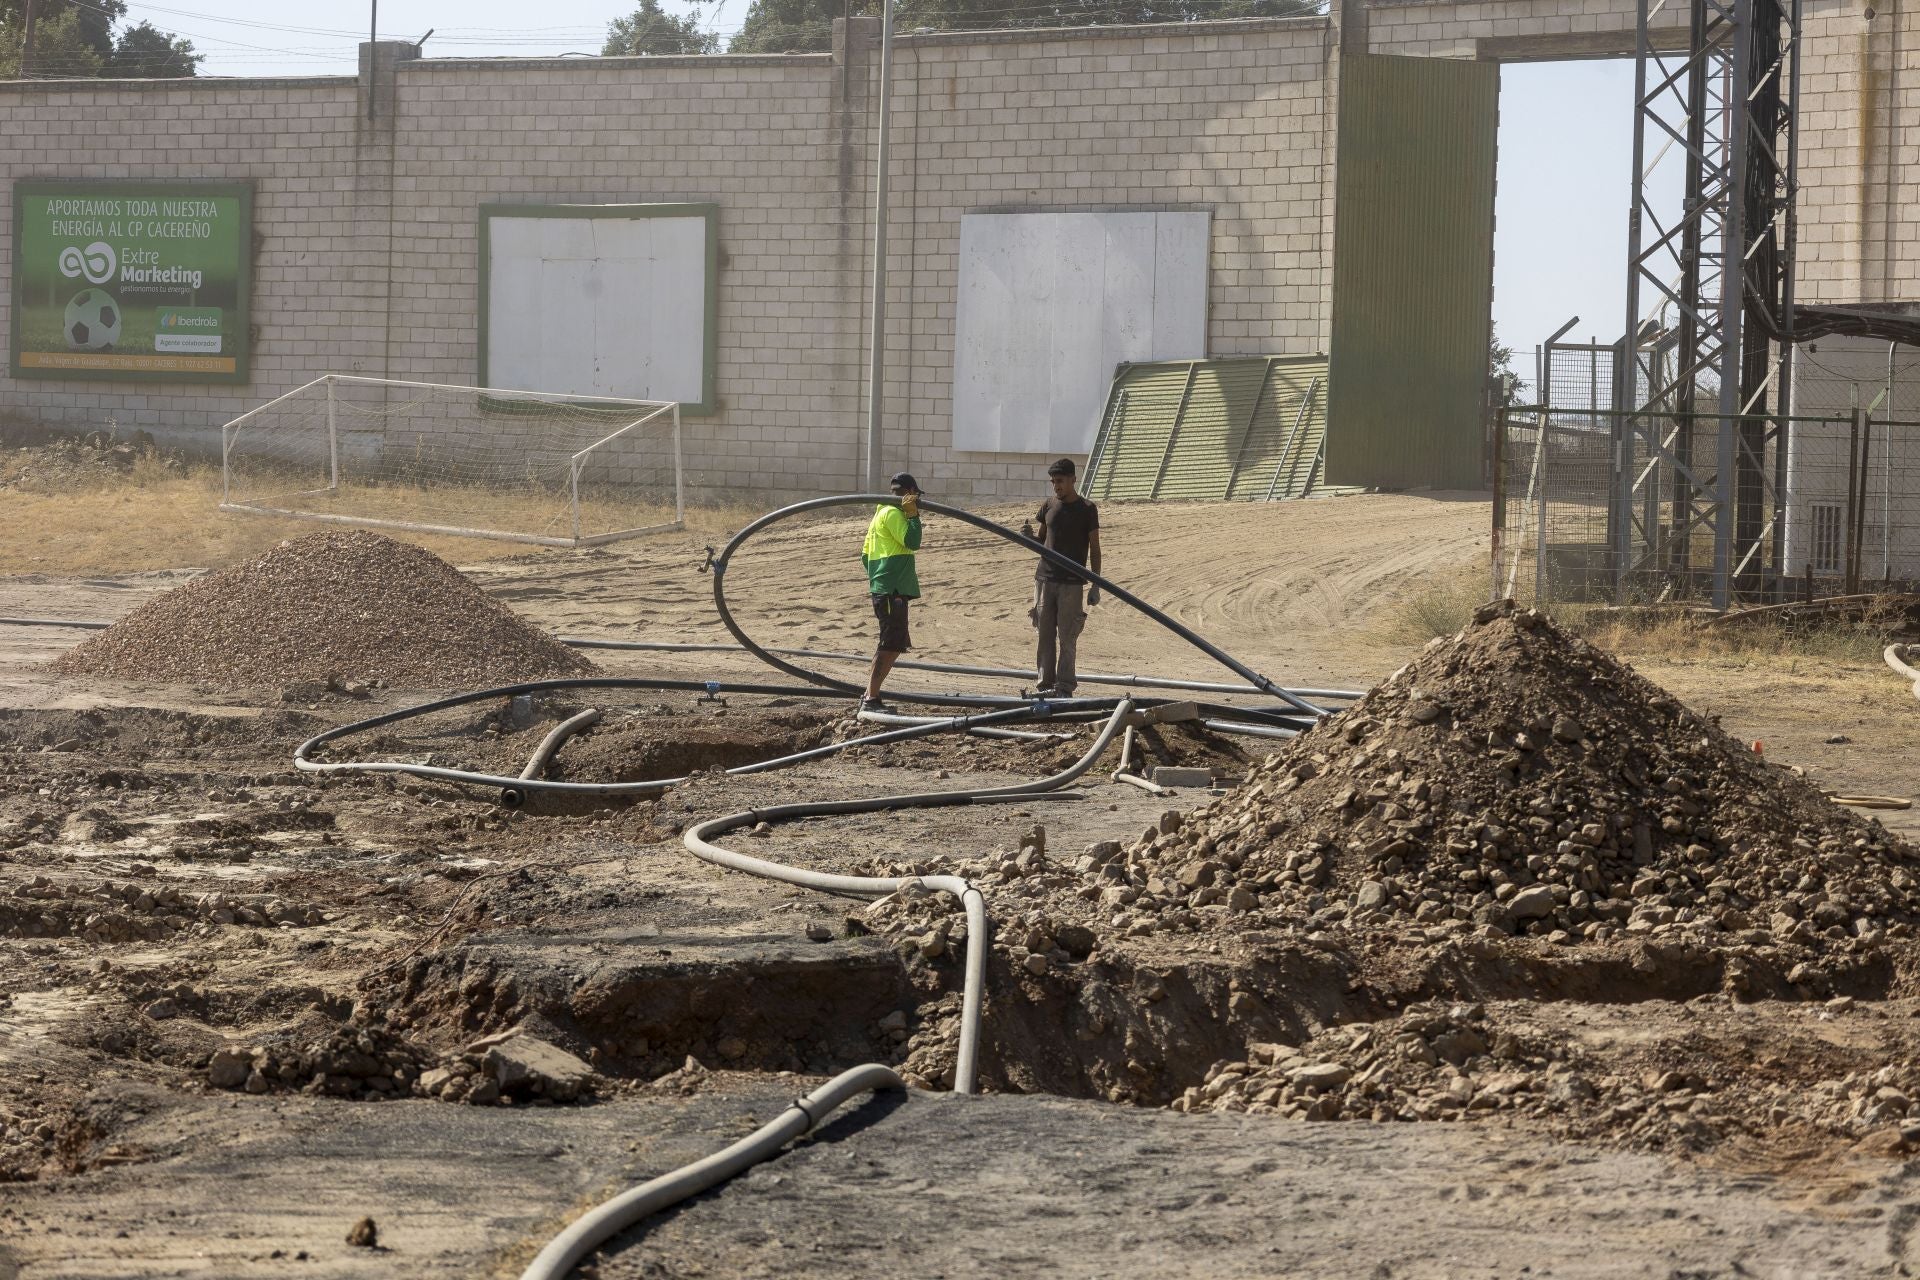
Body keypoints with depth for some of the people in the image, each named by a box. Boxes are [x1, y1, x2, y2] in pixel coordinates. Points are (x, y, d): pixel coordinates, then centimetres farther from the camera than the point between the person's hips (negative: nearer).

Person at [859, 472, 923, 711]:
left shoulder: (881, 513, 22)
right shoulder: (893, 513, -9)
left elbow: (865, 555, 24)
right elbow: (912, 542, -20)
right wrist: (913, 514, -12)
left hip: (883, 587, 10)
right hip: (893, 590, -10)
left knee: (892, 643, 15)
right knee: (892, 644, -12)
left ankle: (870, 695, 17)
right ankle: (871, 699, -16)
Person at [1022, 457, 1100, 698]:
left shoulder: (1087, 510, -2)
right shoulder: (1049, 506, 10)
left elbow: (1094, 549, 0)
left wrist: (1096, 585, -4)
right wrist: (1030, 535, -6)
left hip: (1071, 583, -4)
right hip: (1045, 578, 4)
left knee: (1067, 637, -4)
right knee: (1045, 635, 3)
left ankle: (1065, 687, 0)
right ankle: (1046, 685, 7)